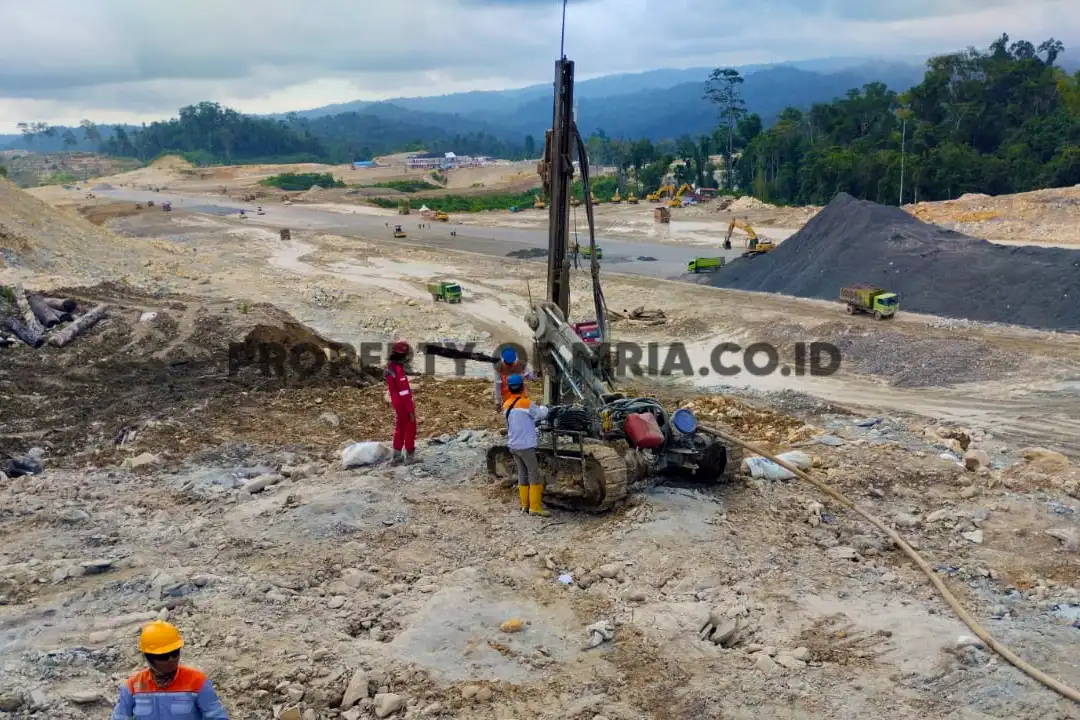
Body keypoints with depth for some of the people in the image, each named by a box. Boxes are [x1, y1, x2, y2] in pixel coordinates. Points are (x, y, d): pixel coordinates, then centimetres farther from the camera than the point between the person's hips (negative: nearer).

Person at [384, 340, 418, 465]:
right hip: (404, 406, -9)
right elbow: (405, 394, -25)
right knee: (410, 429, 6)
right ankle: (410, 456, 15)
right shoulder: (398, 370, -27)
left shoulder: (389, 368, 2)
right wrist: (411, 410, -19)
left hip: (396, 404, 9)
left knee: (400, 429, 19)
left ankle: (396, 457, 25)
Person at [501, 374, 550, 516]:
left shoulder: (506, 405, 8)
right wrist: (543, 408, 15)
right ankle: (535, 507, -2)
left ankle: (525, 505, 15)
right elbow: (541, 414, -5)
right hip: (526, 446, -7)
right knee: (534, 474, -1)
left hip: (513, 445, 7)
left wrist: (534, 421, 14)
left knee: (522, 474, 13)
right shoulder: (525, 403, -15)